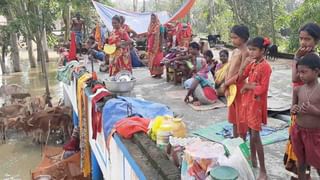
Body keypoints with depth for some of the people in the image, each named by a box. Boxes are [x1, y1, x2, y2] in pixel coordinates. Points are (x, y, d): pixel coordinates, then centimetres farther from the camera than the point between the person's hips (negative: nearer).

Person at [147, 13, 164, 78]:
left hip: (157, 45, -8)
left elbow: (160, 36, -14)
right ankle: (155, 73, 15)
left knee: (157, 58, -6)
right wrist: (148, 45, 13)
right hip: (151, 45, 8)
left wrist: (160, 45, -19)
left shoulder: (158, 26, -9)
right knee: (152, 59, 8)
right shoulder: (150, 26, 13)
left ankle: (159, 73, -2)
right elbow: (149, 35, 15)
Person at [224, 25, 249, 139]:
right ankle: (235, 138, 31)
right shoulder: (234, 51, 12)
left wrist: (227, 83, -13)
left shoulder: (245, 52, -14)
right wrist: (227, 86, -2)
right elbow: (229, 69, 9)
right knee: (233, 114, 17)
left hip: (239, 86, -9)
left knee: (241, 115, 1)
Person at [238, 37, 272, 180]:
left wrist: (247, 86, -8)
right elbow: (240, 78, 5)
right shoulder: (251, 64, 7)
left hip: (257, 103, -8)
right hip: (248, 101, 8)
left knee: (255, 136, -6)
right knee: (251, 133, 17)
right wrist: (244, 64, -8)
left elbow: (262, 89, -20)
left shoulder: (265, 67, -17)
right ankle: (253, 161, 32)